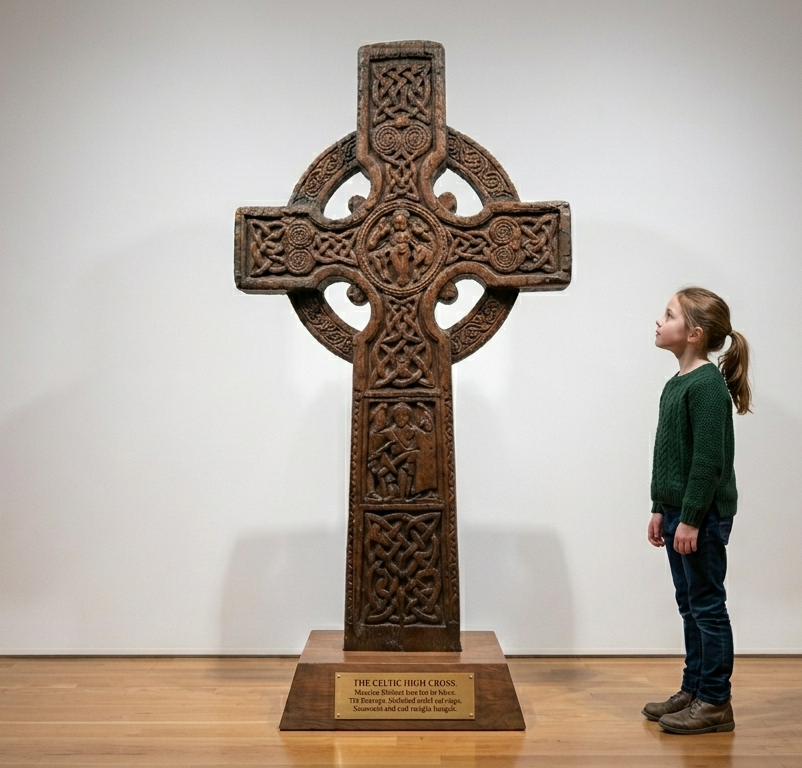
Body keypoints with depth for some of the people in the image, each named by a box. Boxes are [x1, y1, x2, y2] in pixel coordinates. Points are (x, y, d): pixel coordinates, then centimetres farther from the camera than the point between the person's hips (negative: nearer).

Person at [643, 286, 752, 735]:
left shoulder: (707, 385, -16)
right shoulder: (677, 384, 12)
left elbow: (708, 460, -20)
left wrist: (691, 519, -19)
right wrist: (661, 510, 17)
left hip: (703, 516, -9)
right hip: (679, 512, 9)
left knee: (707, 606, 1)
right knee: (690, 606, 16)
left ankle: (716, 704, 13)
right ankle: (694, 690, 27)